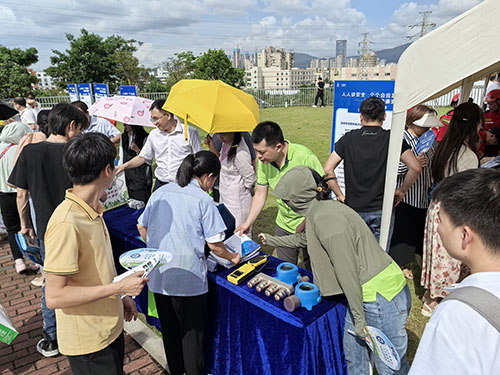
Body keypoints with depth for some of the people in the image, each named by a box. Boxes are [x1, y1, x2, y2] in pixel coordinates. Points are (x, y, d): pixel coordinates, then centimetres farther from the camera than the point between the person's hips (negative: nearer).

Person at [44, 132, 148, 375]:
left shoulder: (92, 210, 2)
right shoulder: (66, 223, -27)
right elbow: (54, 296, -26)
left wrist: (121, 297, 12)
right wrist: (119, 287, -25)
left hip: (110, 326, 9)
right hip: (88, 341, -8)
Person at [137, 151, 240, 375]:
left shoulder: (160, 192, 3)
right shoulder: (203, 200, -13)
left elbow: (142, 227, 11)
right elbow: (214, 244, -13)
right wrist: (232, 257, 6)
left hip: (159, 276, 6)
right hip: (188, 278, -6)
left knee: (169, 327, 23)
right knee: (192, 330, 14)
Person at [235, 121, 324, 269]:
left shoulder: (305, 157, -26)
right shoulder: (263, 162, -9)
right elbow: (260, 194, 3)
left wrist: (306, 222, -21)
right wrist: (248, 222, 0)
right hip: (284, 225, 4)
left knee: (312, 268, 14)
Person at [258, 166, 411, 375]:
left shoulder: (327, 219, -24)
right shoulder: (321, 211, 7)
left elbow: (347, 272, -24)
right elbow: (303, 238, 28)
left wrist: (360, 320, -16)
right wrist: (272, 240, 41)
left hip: (381, 297, -10)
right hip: (365, 294, 10)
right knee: (353, 352, 24)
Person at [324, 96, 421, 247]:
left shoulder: (348, 139, -2)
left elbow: (328, 170, -6)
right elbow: (415, 167, -10)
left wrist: (340, 196, 2)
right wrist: (401, 191, 3)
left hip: (353, 208, 1)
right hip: (382, 210, 0)